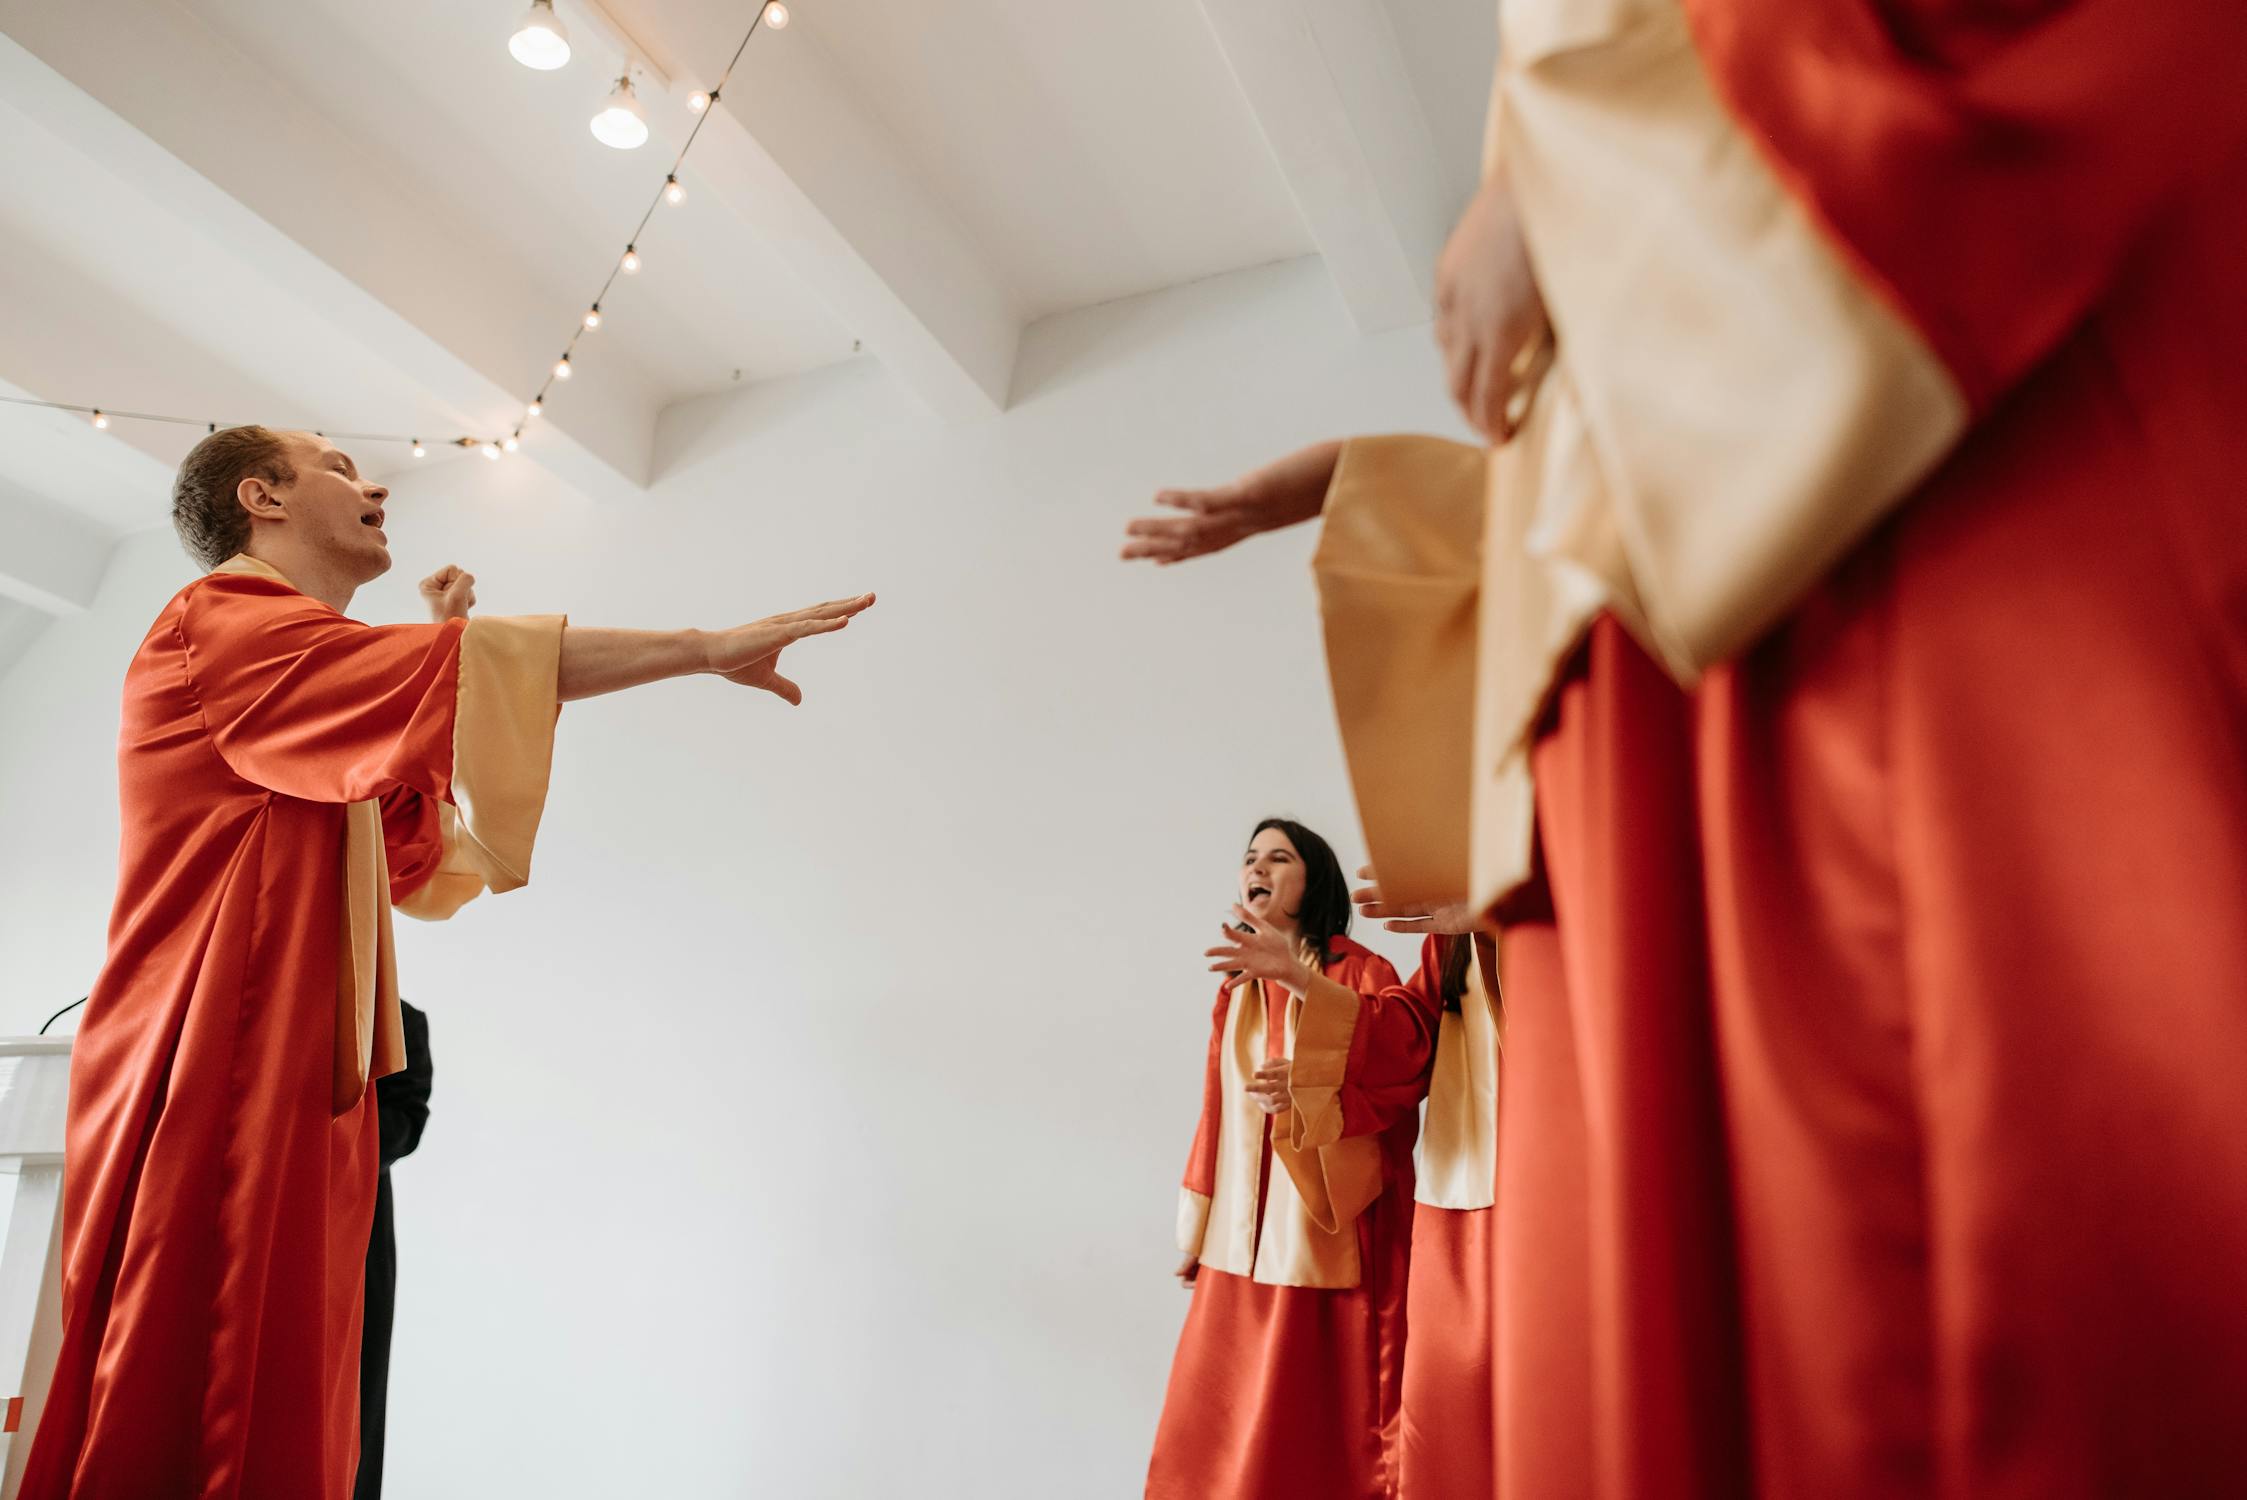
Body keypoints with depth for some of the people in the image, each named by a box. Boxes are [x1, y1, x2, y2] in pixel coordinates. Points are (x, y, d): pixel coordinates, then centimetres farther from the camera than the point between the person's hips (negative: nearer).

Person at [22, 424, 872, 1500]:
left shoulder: (302, 689, 26)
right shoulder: (221, 623, -4)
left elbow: (428, 860, 27)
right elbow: (468, 665, -16)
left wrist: (437, 657, 22)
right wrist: (705, 647, -13)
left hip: (304, 1102, 9)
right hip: (220, 1094, -9)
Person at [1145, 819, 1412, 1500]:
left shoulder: (1358, 971, -3)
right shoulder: (1237, 987, 11)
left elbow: (1406, 1054, -24)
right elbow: (1218, 1112, 13)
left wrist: (1296, 976, -32)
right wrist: (1198, 1233, 14)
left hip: (1331, 1232, -4)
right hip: (1245, 1238, 5)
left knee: (1326, 1412, 0)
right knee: (1230, 1425, 5)